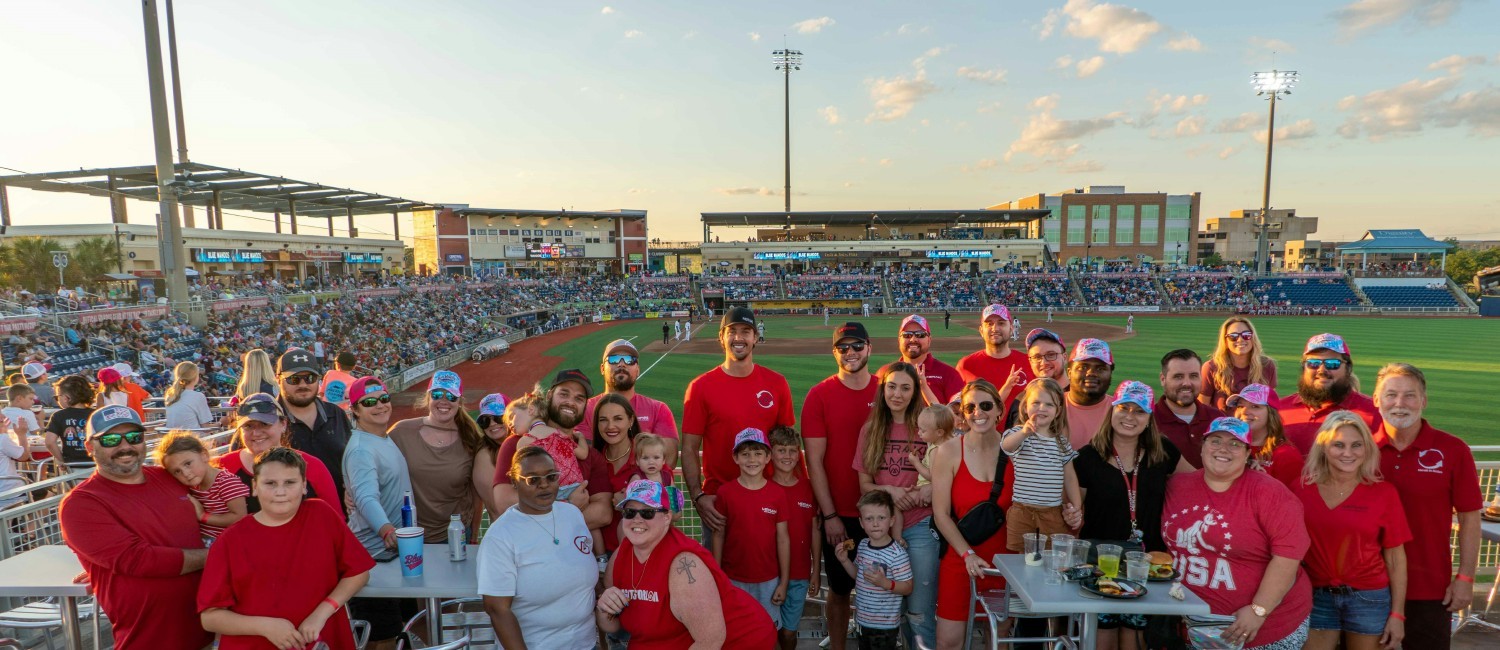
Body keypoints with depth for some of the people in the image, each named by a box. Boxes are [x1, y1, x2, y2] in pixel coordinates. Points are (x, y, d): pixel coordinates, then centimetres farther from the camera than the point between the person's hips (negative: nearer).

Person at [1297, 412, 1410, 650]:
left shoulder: (1383, 492, -5)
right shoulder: (1302, 488, -5)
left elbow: (1395, 557, -1)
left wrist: (1397, 614, -2)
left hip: (1369, 597, 0)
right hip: (1316, 597, 1)